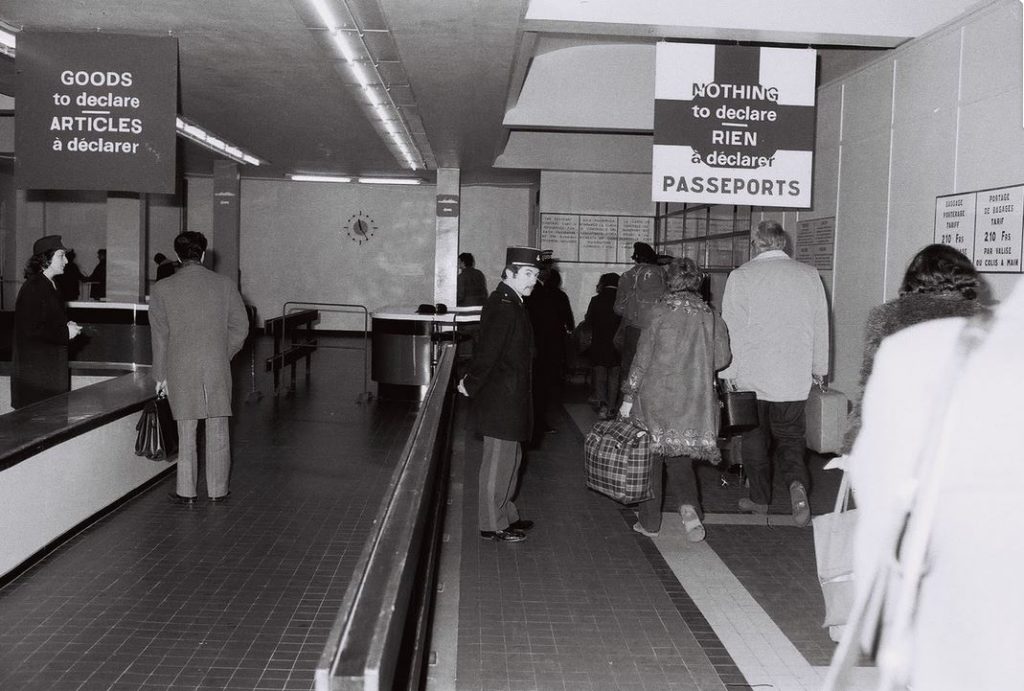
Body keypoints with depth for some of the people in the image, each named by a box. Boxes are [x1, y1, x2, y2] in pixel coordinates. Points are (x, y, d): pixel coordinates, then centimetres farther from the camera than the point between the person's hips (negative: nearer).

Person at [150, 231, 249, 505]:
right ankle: (218, 490, 15)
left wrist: (160, 375, 7)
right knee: (218, 432, 8)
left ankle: (186, 492, 15)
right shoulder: (225, 284, -1)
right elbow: (241, 327, 1)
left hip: (180, 370, 0)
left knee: (186, 433, 9)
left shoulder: (162, 289, -3)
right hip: (218, 369, 0)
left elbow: (160, 336, 0)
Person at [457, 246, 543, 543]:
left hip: (509, 398, 10)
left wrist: (471, 382, 12)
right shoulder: (504, 306, -21)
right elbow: (488, 351, -23)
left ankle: (506, 516, 32)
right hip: (502, 399, -10)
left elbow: (486, 351, 15)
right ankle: (492, 525, 11)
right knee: (499, 461, 0)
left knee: (509, 459, 19)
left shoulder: (509, 302, 12)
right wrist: (471, 386, -13)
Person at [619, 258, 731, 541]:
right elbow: (722, 358, 0)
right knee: (680, 458, 16)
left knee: (651, 456, 10)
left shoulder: (661, 312, -8)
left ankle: (649, 522, 17)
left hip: (656, 397, -3)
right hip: (694, 402, 3)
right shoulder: (710, 316, 0)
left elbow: (642, 357, -7)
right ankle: (689, 506, -8)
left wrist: (628, 397, -2)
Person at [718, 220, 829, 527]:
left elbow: (732, 328, -6)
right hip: (795, 378, 2)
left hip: (752, 376, -2)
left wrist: (728, 372, 3)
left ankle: (760, 499, 21)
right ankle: (797, 482, -14)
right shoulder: (809, 275, 3)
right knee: (790, 435, 12)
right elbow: (820, 325, 9)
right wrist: (819, 369, 19)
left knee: (755, 438, 12)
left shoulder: (741, 276, -8)